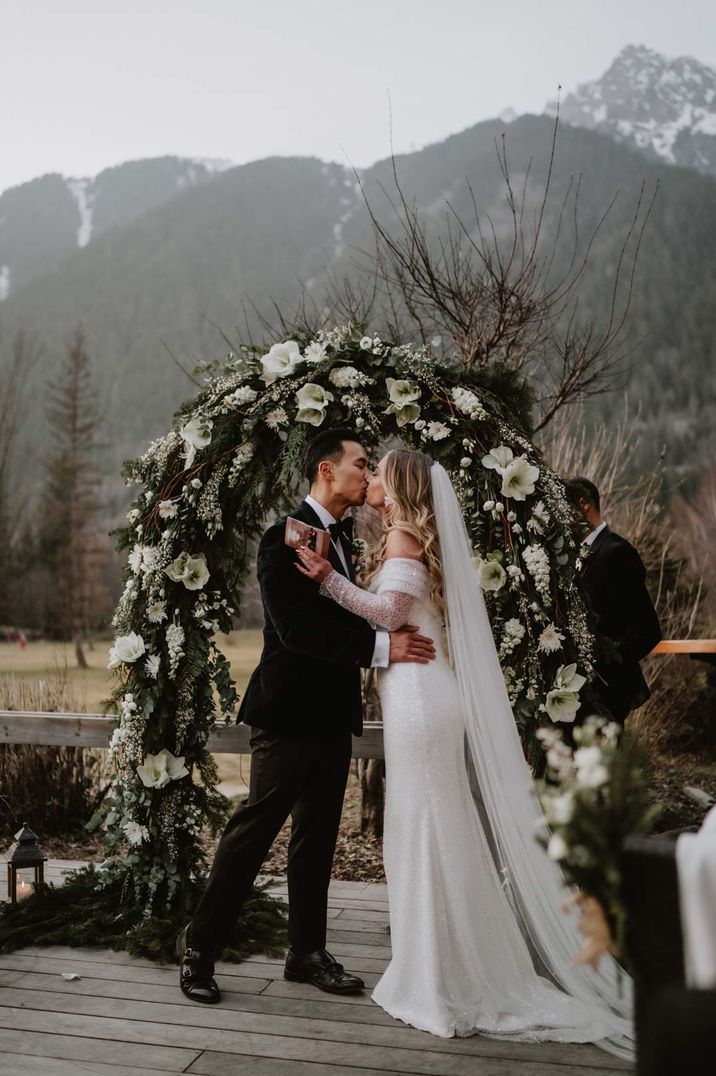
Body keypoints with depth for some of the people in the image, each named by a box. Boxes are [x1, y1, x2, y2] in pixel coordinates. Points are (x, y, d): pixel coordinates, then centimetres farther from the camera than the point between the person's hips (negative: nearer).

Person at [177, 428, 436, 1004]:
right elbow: (295, 627, -23)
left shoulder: (343, 540, 14)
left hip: (332, 714, 8)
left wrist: (395, 633, -1)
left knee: (318, 838, 15)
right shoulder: (284, 537, -13)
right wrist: (380, 645, -25)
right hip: (289, 713, -8)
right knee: (253, 831, 0)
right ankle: (200, 945, 17)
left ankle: (308, 952, 28)